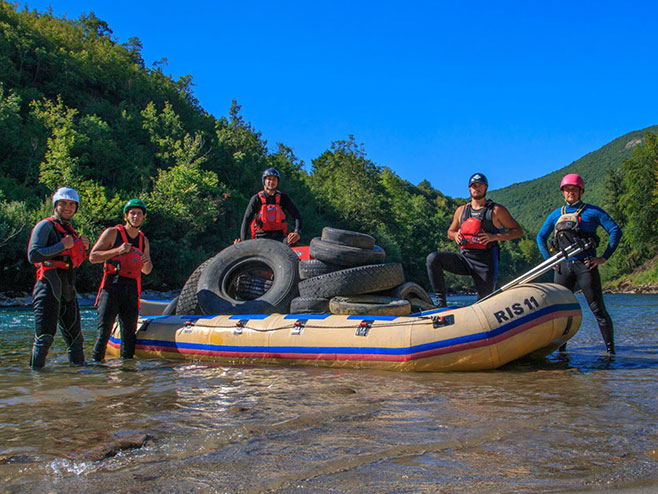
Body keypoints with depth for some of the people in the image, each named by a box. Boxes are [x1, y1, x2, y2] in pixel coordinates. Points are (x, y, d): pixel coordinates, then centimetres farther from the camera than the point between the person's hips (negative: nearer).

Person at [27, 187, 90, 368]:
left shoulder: (70, 230, 21)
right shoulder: (45, 226, -4)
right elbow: (33, 255, -16)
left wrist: (83, 248, 9)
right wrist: (62, 246, -15)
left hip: (68, 288, 8)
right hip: (49, 287, -8)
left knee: (74, 335, 13)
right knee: (45, 335, -10)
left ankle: (78, 365, 22)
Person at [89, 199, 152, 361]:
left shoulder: (144, 241, 18)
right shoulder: (112, 233, 3)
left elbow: (146, 271, 27)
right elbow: (93, 257, -3)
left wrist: (147, 262, 3)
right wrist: (117, 251, -14)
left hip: (132, 290, 5)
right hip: (111, 287, -5)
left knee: (129, 332, 5)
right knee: (104, 329, -12)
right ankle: (96, 361, -9)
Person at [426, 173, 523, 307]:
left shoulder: (496, 210, 0)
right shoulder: (461, 210, 12)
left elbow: (518, 231, 0)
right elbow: (450, 232, 25)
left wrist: (494, 237, -15)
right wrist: (455, 235, -1)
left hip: (485, 262, -3)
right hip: (464, 258, 3)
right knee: (433, 259, -19)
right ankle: (441, 303, -20)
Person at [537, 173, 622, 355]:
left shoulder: (592, 212, 3)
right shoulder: (557, 214, 14)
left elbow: (616, 231, -1)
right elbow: (540, 236, 22)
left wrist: (604, 258, -6)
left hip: (586, 266, -4)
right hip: (563, 267, 4)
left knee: (598, 309, -5)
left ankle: (611, 350, -1)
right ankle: (561, 348, 16)